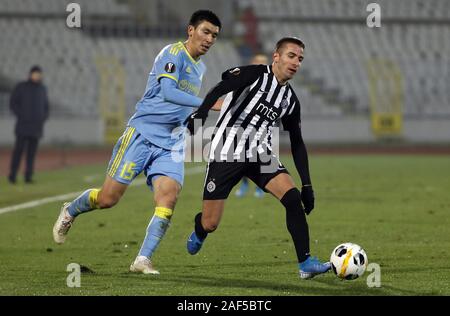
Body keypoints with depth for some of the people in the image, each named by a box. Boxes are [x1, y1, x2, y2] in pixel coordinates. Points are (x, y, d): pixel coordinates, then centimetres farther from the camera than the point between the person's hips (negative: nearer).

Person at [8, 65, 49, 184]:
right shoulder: (21, 87, -1)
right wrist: (21, 116, -11)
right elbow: (13, 103, -2)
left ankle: (28, 176, 2)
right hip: (23, 125, -4)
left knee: (32, 152, 1)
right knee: (18, 150, -8)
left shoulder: (42, 89, 12)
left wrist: (44, 118, 2)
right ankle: (12, 175, -6)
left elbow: (46, 106, 20)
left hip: (37, 126, 4)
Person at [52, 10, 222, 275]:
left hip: (171, 144, 6)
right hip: (143, 132, -6)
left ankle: (144, 259, -15)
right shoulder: (174, 53, -10)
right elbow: (168, 92, -26)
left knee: (169, 197, -17)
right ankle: (70, 212, 28)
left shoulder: (200, 68, 16)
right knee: (108, 198, -2)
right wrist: (207, 103, -33)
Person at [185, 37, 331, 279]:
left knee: (293, 198, -19)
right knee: (210, 224, -3)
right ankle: (199, 232, 37)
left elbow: (297, 144, 18)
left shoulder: (290, 100, 13)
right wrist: (201, 113, -41)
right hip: (226, 154, -5)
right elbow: (221, 88, -23)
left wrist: (307, 184, 12)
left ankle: (305, 264, -15)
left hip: (260, 155, 5)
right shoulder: (256, 74, -6)